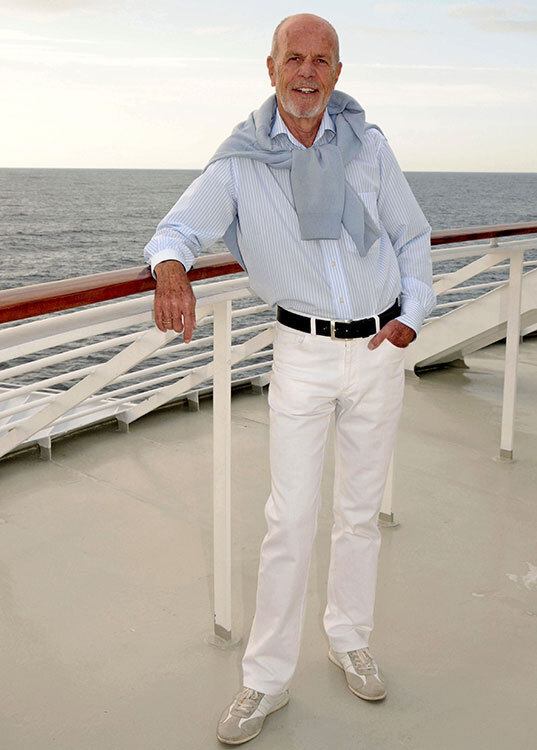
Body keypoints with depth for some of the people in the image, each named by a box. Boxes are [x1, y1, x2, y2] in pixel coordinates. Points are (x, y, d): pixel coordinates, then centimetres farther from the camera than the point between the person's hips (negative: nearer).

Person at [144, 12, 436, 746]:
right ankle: (266, 680, 14)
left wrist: (411, 316, -1)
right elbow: (180, 227, -15)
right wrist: (171, 266, -38)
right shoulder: (241, 161, -6)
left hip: (379, 349, 2)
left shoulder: (367, 144, 0)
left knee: (361, 509, 13)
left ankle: (350, 640, 34)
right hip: (303, 353, -2)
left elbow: (412, 236, 9)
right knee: (290, 516, -2)